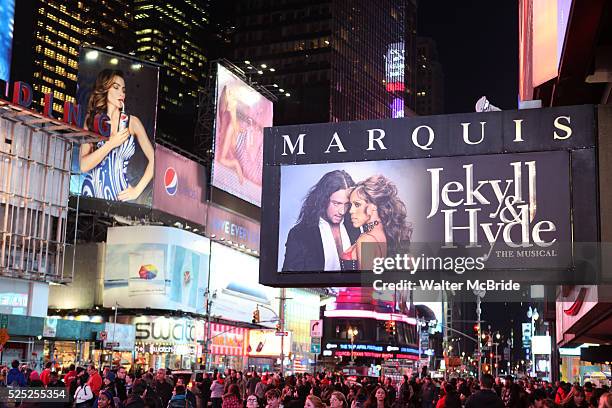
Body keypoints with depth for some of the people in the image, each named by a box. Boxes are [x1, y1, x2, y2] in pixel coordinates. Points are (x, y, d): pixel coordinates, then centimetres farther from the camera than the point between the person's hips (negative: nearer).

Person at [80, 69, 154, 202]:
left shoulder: (132, 121, 4)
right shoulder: (91, 120, 7)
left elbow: (153, 160, 2)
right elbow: (83, 166, -2)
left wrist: (137, 190, -5)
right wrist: (111, 144, -10)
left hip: (120, 194, -1)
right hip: (93, 192, 1)